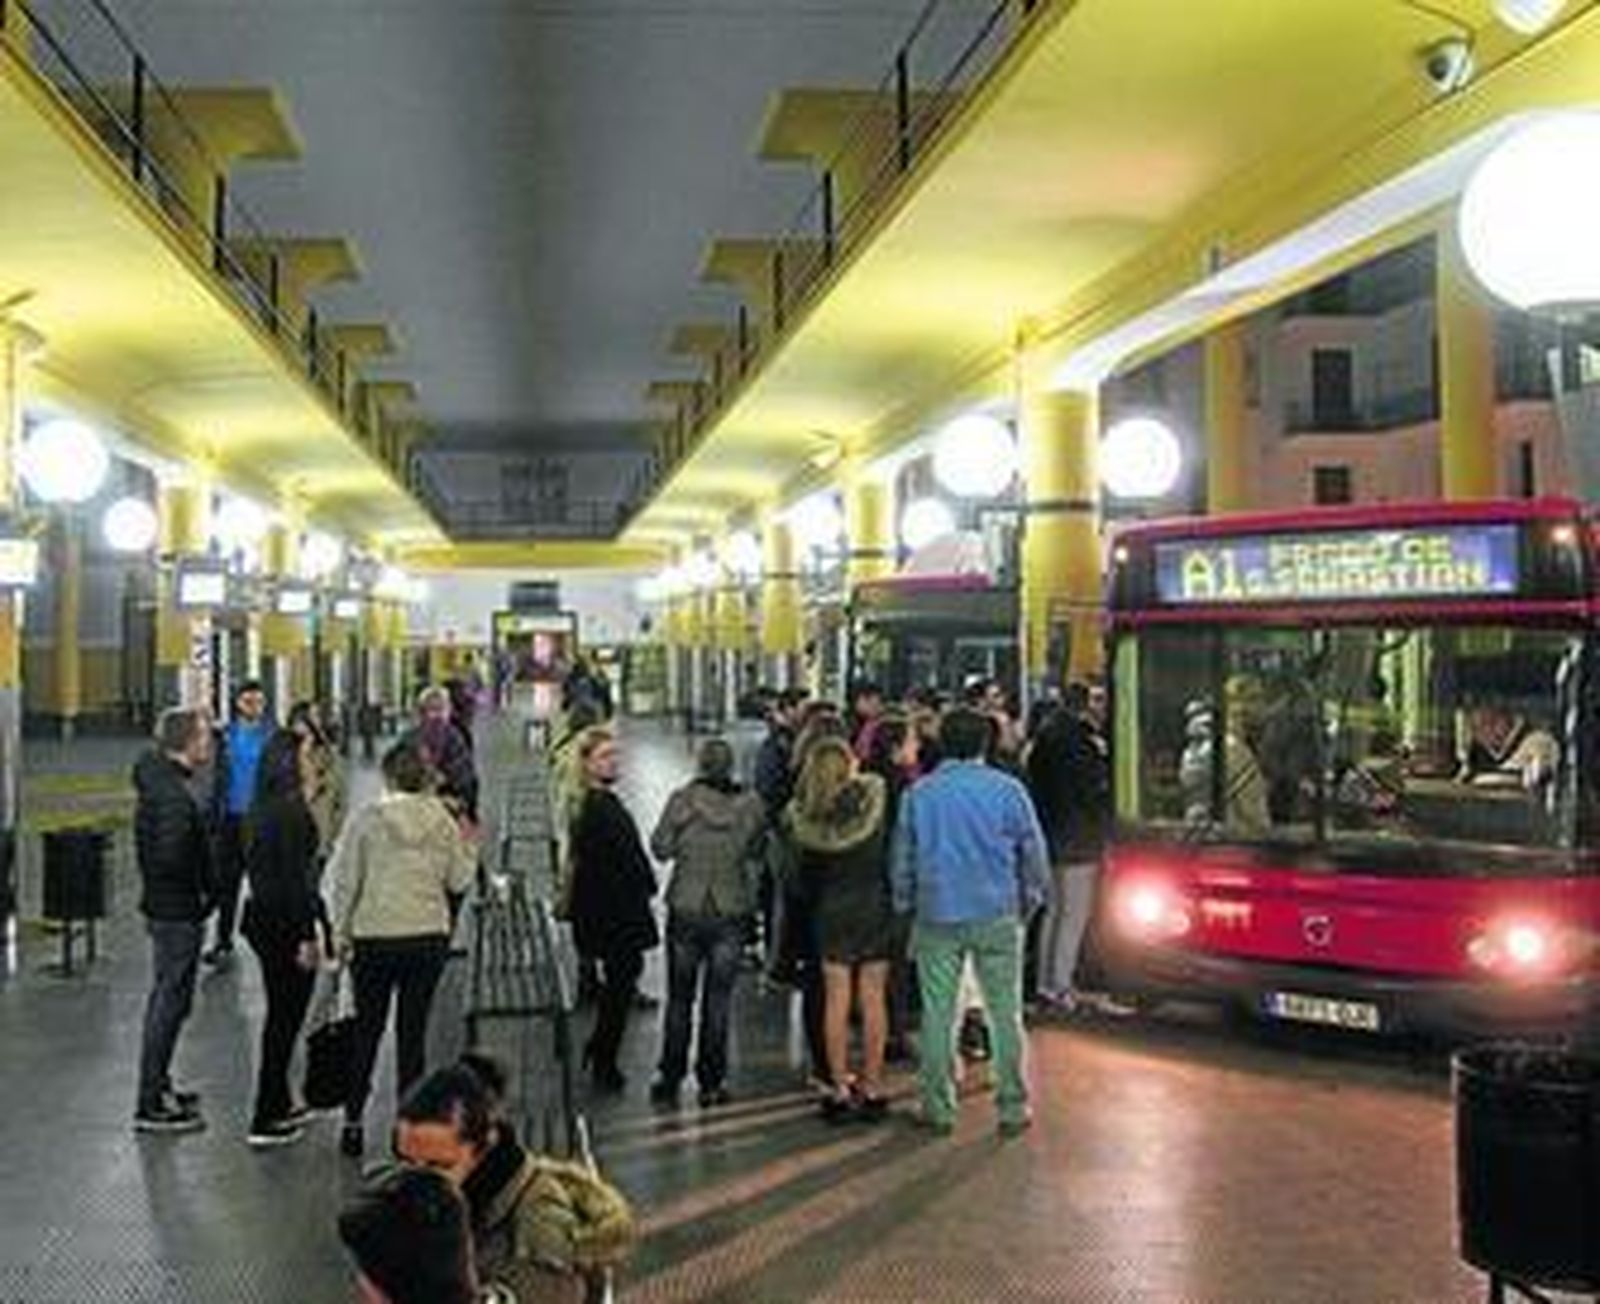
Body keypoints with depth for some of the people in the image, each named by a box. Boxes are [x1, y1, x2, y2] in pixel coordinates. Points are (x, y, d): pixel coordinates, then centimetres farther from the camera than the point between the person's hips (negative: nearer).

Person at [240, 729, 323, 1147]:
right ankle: (265, 1121, 3)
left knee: (280, 1015, 20)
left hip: (261, 918, 9)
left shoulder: (263, 807, 9)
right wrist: (306, 936, -19)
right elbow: (294, 875, -21)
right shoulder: (291, 811, -19)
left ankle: (278, 1105, 31)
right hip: (286, 923, -9)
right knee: (286, 1019, -1)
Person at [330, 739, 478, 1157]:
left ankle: (353, 1121, 15)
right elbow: (459, 880, 1)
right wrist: (469, 847, 18)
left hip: (374, 938, -1)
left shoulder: (366, 819, -8)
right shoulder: (443, 821, -3)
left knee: (367, 1030, 12)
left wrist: (341, 932, 4)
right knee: (413, 1031, 9)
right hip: (428, 936, 1)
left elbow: (345, 880, -6)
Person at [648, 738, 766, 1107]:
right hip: (730, 914, 1)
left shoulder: (681, 801, -12)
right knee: (718, 1001, 10)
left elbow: (660, 848, -7)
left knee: (679, 999, 12)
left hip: (685, 913, 0)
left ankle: (670, 1079, 18)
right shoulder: (750, 806, -9)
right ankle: (711, 1083, 14)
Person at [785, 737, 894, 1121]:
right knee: (873, 998, 6)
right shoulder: (874, 793, -11)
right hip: (875, 903, 0)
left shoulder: (805, 814, -7)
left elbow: (805, 870, 2)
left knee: (836, 999, 7)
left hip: (832, 909, 0)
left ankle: (839, 1088, 10)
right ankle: (872, 1086, 11)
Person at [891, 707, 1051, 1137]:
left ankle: (939, 1106, 12)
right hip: (997, 915, -1)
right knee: (1005, 1012, 7)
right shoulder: (1008, 790, -3)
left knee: (937, 1014, 7)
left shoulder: (919, 794, 1)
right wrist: (1031, 900, 17)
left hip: (937, 916, 1)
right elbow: (1034, 854, 3)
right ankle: (1013, 1106, 11)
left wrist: (905, 905, 20)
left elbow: (902, 859, 8)